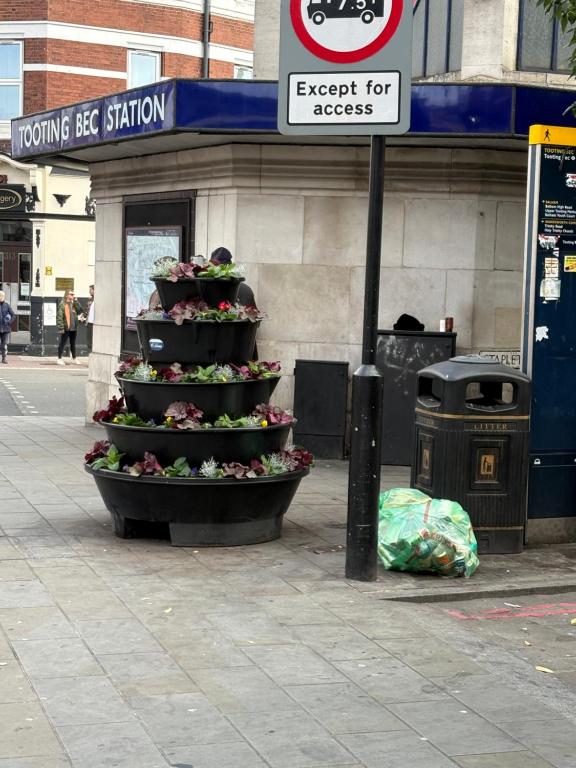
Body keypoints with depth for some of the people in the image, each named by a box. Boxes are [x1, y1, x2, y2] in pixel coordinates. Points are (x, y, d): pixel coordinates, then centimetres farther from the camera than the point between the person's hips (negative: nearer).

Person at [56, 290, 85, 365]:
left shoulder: (73, 304, 12)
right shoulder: (62, 304, -8)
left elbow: (81, 310, 1)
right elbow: (59, 316, -12)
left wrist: (75, 301, -2)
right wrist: (61, 328, -18)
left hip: (74, 327, 6)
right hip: (66, 328, -6)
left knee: (73, 343, 14)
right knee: (62, 343, 1)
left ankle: (74, 358, 22)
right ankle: (59, 358, 7)